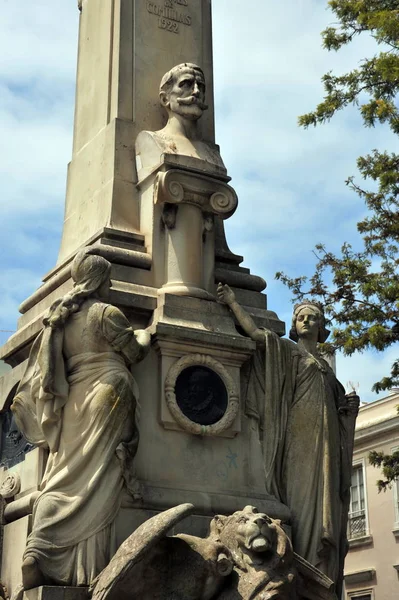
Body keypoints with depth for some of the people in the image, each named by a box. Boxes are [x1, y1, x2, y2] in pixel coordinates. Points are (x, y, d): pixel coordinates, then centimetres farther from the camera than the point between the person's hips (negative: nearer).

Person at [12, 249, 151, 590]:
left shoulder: (61, 316, 15)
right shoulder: (107, 313, -5)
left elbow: (44, 369, 14)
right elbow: (134, 354, 4)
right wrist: (145, 335, 24)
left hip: (72, 404, 6)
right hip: (105, 401, -6)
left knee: (64, 482, 2)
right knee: (94, 485, -8)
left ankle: (38, 554, -15)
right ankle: (90, 572, -10)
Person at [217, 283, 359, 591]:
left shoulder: (325, 365, 27)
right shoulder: (287, 350, 10)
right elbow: (257, 333, -7)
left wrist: (349, 406, 9)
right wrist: (233, 302, -10)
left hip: (325, 445, 6)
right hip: (300, 440, -6)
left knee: (324, 507, -2)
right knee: (303, 503, -15)